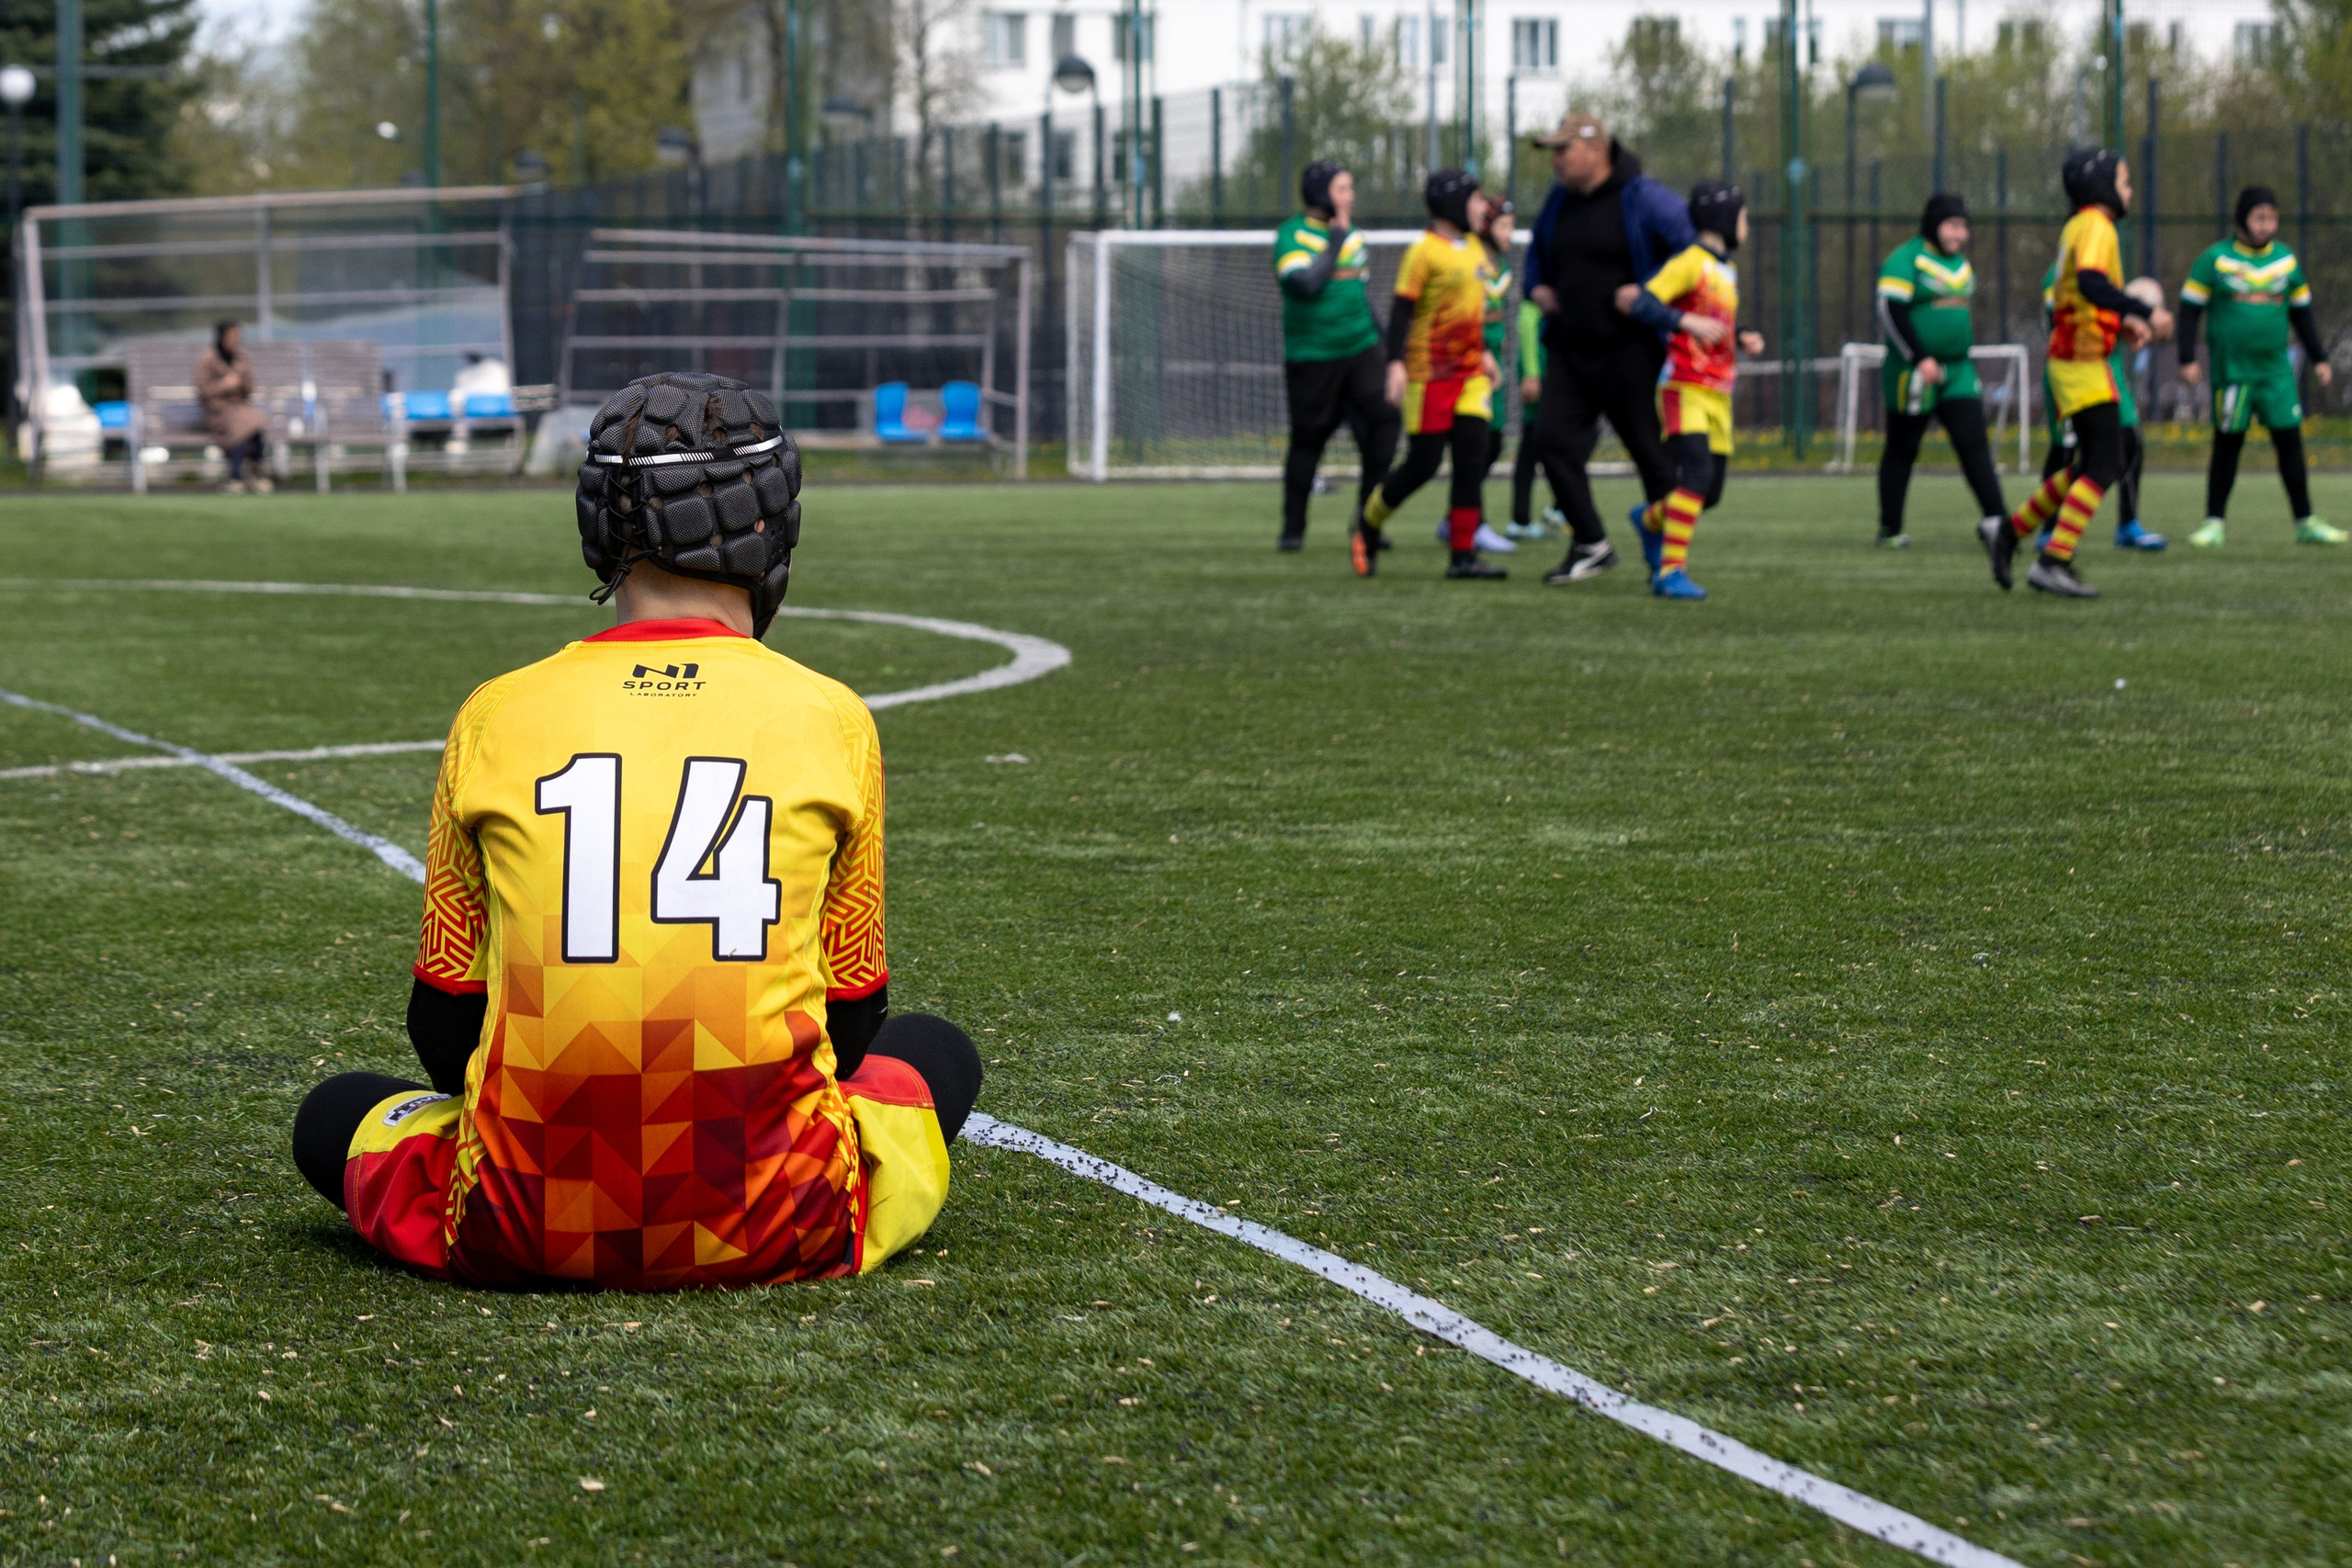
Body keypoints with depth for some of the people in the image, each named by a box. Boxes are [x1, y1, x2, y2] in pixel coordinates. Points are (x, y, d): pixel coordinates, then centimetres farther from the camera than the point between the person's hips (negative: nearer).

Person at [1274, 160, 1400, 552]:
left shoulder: (1352, 232, 12)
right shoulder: (1292, 236, -7)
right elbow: (1306, 283, -24)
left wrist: (1380, 339, 24)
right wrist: (1336, 240, -16)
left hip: (1361, 348, 5)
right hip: (1311, 355, -5)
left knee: (1383, 417, -11)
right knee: (1308, 439, 1)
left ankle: (1366, 521, -1)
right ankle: (1292, 529, 14)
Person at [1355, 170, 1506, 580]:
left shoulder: (1473, 247, 12)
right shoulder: (1424, 252, -12)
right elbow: (1401, 310, -14)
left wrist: (1483, 353, 28)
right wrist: (1396, 364, -21)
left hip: (1471, 373, 7)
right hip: (1431, 373, -7)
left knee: (1473, 455, -3)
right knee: (1423, 463, -2)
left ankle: (1463, 555, -1)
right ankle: (1368, 527, 20)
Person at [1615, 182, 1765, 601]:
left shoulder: (1725, 270, 18)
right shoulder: (1691, 262, -10)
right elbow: (1635, 300, -19)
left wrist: (1743, 338, 11)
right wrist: (1686, 322, -30)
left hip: (1718, 393, 9)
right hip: (1684, 388, -9)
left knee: (1711, 491, 9)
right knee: (1698, 470, -23)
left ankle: (1650, 519, 40)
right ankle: (1670, 571, -22)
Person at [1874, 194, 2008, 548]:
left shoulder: (1961, 263, 16)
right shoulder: (1906, 260, -9)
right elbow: (1890, 312, -17)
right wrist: (1920, 359, -22)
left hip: (1958, 372, 6)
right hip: (1914, 373, -6)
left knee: (1974, 445, -5)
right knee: (1901, 450, 3)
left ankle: (1996, 519, -10)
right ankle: (1889, 529, 13)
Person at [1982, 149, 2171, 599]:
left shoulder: (2075, 227, 17)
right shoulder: (2096, 227, -13)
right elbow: (2090, 282, -30)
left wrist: (2123, 322, 21)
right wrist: (2146, 312, -32)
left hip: (2069, 357, 10)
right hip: (2084, 364, -10)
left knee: (2091, 466, 15)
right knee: (2104, 466, -10)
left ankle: (2009, 532, 18)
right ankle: (2054, 562, -14)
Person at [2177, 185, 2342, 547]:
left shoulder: (2286, 260, 8)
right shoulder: (2216, 259, -2)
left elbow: (2301, 312, 18)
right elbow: (2190, 308, 0)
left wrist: (2318, 358, 16)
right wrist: (2188, 359, -6)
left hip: (2276, 370, 3)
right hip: (2231, 370, -3)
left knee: (2290, 442, 0)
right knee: (2227, 446, 1)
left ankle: (2305, 524, 6)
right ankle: (2214, 524, 11)